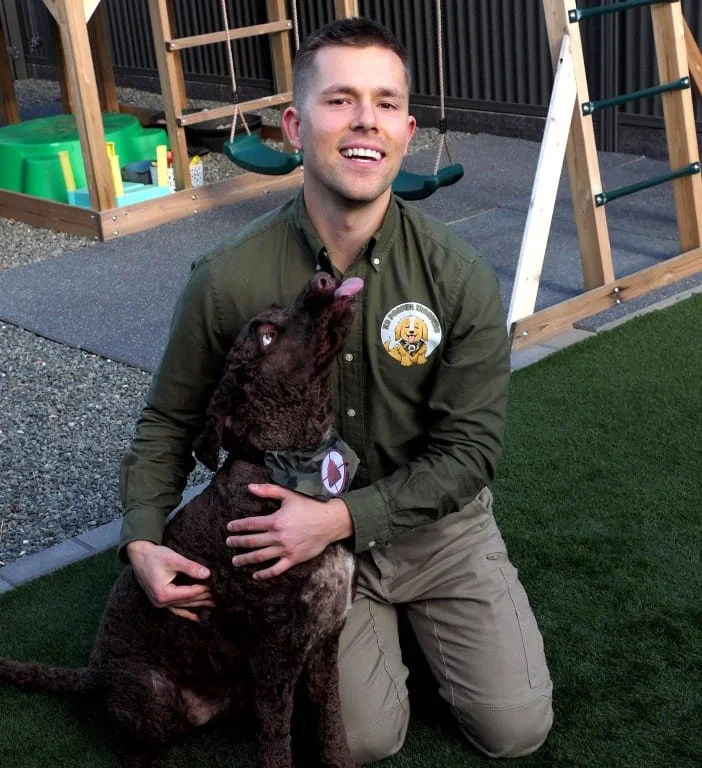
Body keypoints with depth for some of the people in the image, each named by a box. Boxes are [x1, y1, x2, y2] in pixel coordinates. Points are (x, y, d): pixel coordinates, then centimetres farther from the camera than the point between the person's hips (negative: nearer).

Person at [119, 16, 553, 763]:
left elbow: (469, 449, -16)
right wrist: (141, 539, -18)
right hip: (305, 533, 0)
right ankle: (375, 621, 24)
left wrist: (342, 517, -27)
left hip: (437, 525, 1)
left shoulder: (460, 278, -18)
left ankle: (412, 611, 28)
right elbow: (169, 421, -4)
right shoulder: (228, 279, -18)